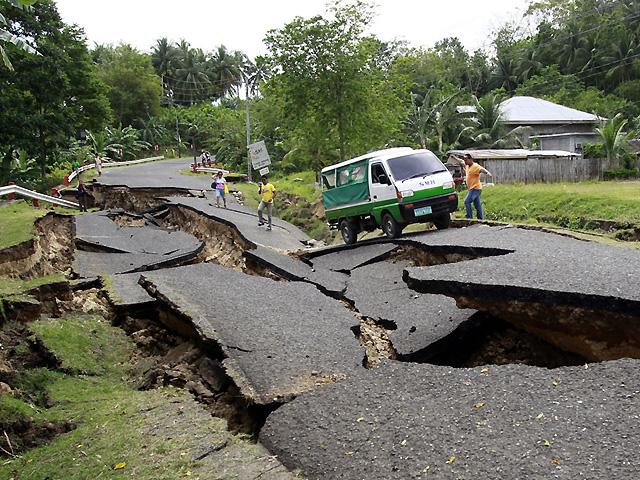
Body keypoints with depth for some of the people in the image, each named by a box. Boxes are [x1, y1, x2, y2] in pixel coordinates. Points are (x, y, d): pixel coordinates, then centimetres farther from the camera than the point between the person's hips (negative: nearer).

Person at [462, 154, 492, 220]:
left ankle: (469, 218, -12)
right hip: (472, 189, 9)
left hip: (475, 188, -9)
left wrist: (488, 172, -54)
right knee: (477, 205, 11)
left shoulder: (475, 166, -16)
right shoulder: (468, 166, 11)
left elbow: (482, 169, -34)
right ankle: (481, 219, 15)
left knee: (467, 202, -16)